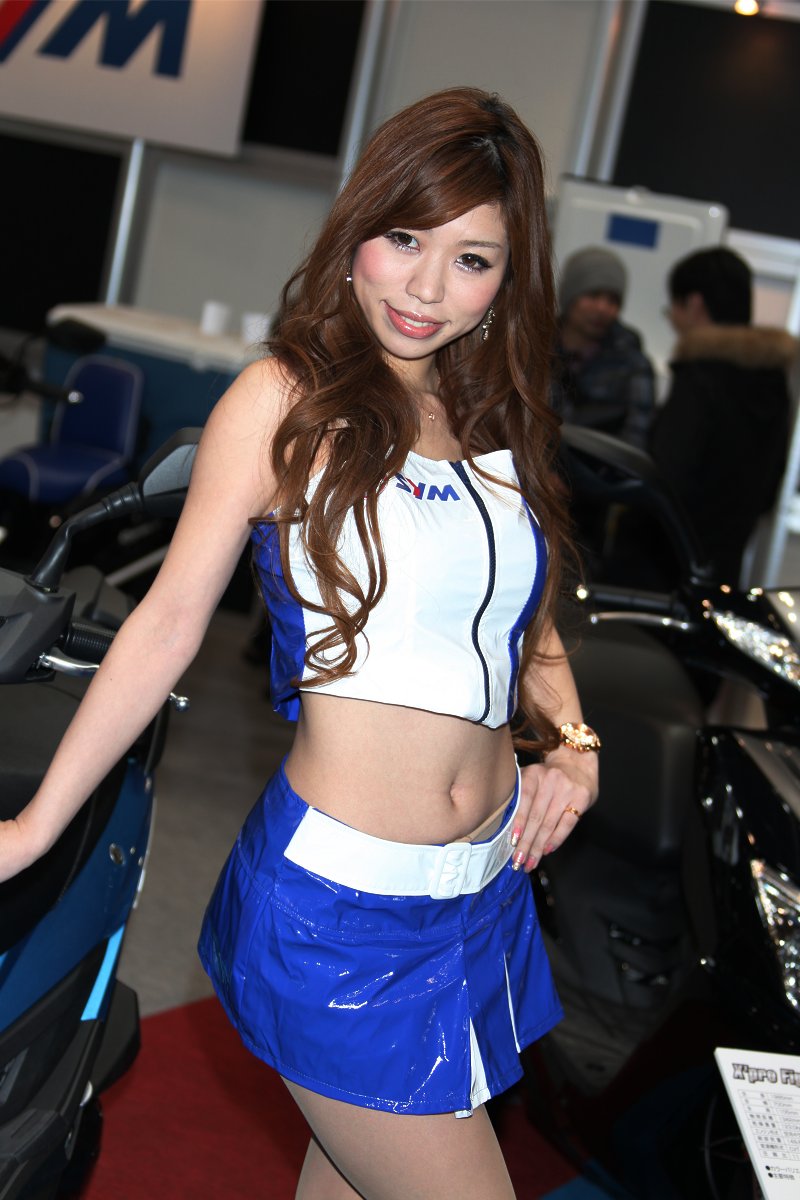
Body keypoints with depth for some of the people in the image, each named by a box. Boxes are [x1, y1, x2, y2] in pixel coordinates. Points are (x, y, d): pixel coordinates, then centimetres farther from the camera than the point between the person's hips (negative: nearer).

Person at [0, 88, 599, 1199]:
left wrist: (570, 739, 2)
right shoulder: (287, 402, -8)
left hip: (488, 889, 6)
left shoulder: (499, 422, 10)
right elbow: (168, 625, -5)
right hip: (341, 907, -6)